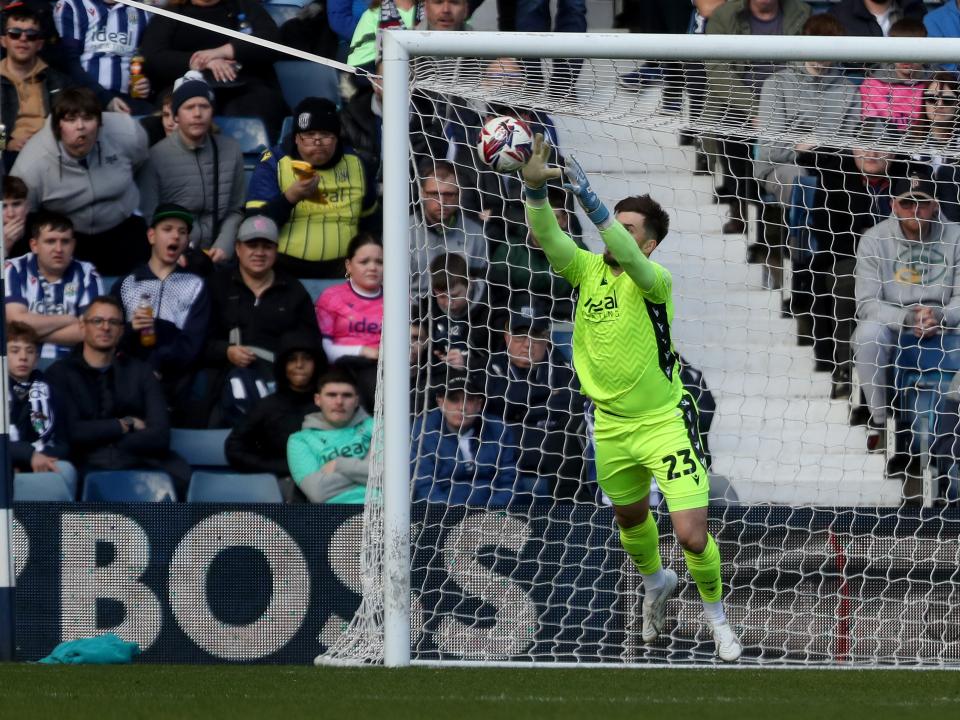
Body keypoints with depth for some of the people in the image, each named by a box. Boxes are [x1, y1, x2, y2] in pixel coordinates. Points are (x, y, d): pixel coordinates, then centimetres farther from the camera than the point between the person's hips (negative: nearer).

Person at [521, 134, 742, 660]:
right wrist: (535, 188, -37)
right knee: (630, 518, 24)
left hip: (665, 422, -5)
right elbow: (546, 235, -19)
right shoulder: (588, 270, -3)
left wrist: (588, 200, -48)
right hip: (612, 425, 5)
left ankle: (716, 614, 14)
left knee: (692, 535, -11)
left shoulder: (655, 281, -17)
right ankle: (655, 583, 54)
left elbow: (629, 260, -38)